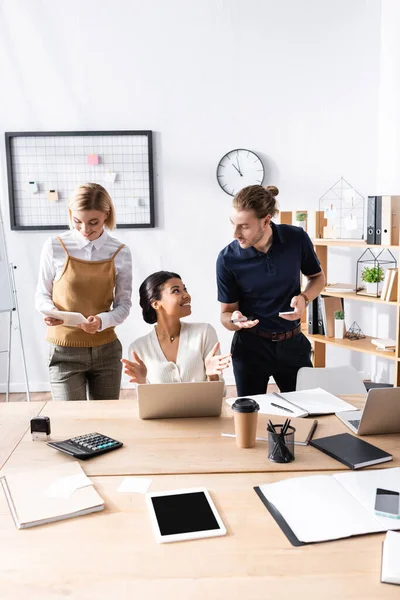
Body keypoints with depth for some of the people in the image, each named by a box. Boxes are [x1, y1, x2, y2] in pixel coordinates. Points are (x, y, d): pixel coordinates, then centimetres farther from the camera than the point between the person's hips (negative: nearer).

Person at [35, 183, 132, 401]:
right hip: (64, 352, -2)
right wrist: (50, 311, -19)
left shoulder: (120, 253, -3)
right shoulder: (55, 247, -6)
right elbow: (41, 295, 3)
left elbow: (123, 305, 0)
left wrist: (102, 321, -19)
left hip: (106, 351, 2)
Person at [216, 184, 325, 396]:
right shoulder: (228, 259, -16)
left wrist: (304, 298, -14)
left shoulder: (297, 239, -13)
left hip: (293, 342, 1)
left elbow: (317, 277, 7)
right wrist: (234, 320, -28)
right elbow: (226, 313, -5)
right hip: (250, 346, -1)